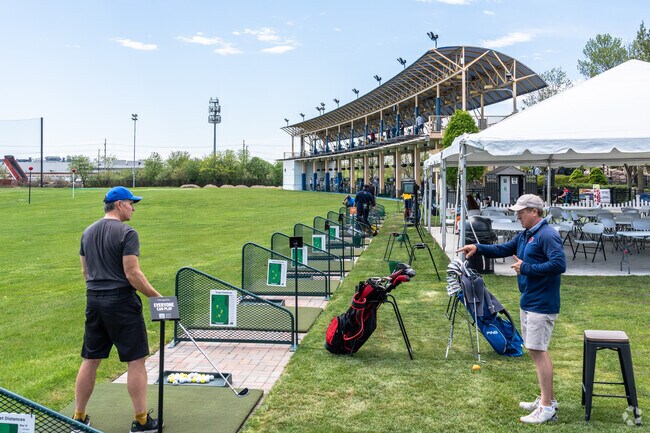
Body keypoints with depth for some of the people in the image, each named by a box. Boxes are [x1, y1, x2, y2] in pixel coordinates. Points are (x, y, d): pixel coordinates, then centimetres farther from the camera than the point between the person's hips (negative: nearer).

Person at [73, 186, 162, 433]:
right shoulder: (126, 233, -12)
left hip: (94, 302, 7)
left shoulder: (88, 232, 11)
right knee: (136, 361, 1)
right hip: (121, 302, -7)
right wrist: (155, 296, -8)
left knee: (89, 361, 14)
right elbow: (132, 274, -17)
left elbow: (85, 271, 16)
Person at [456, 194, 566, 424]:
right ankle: (548, 398, 29)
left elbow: (559, 264, -26)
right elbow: (503, 249, 18)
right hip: (528, 302, 11)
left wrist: (526, 268, -21)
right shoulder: (524, 235, 13)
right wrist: (478, 248, 3)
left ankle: (547, 407, 0)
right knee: (537, 350, 17)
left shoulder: (547, 235, -18)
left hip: (541, 305, -11)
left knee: (538, 351, -8)